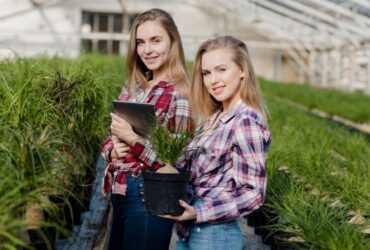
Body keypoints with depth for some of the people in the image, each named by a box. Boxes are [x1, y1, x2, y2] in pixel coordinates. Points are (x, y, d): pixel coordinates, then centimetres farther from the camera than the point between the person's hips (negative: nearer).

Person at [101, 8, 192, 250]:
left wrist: (132, 139, -23)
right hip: (121, 193, 7)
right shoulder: (133, 87, 8)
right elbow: (111, 138, 15)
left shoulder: (179, 93, -13)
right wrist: (113, 150, -6)